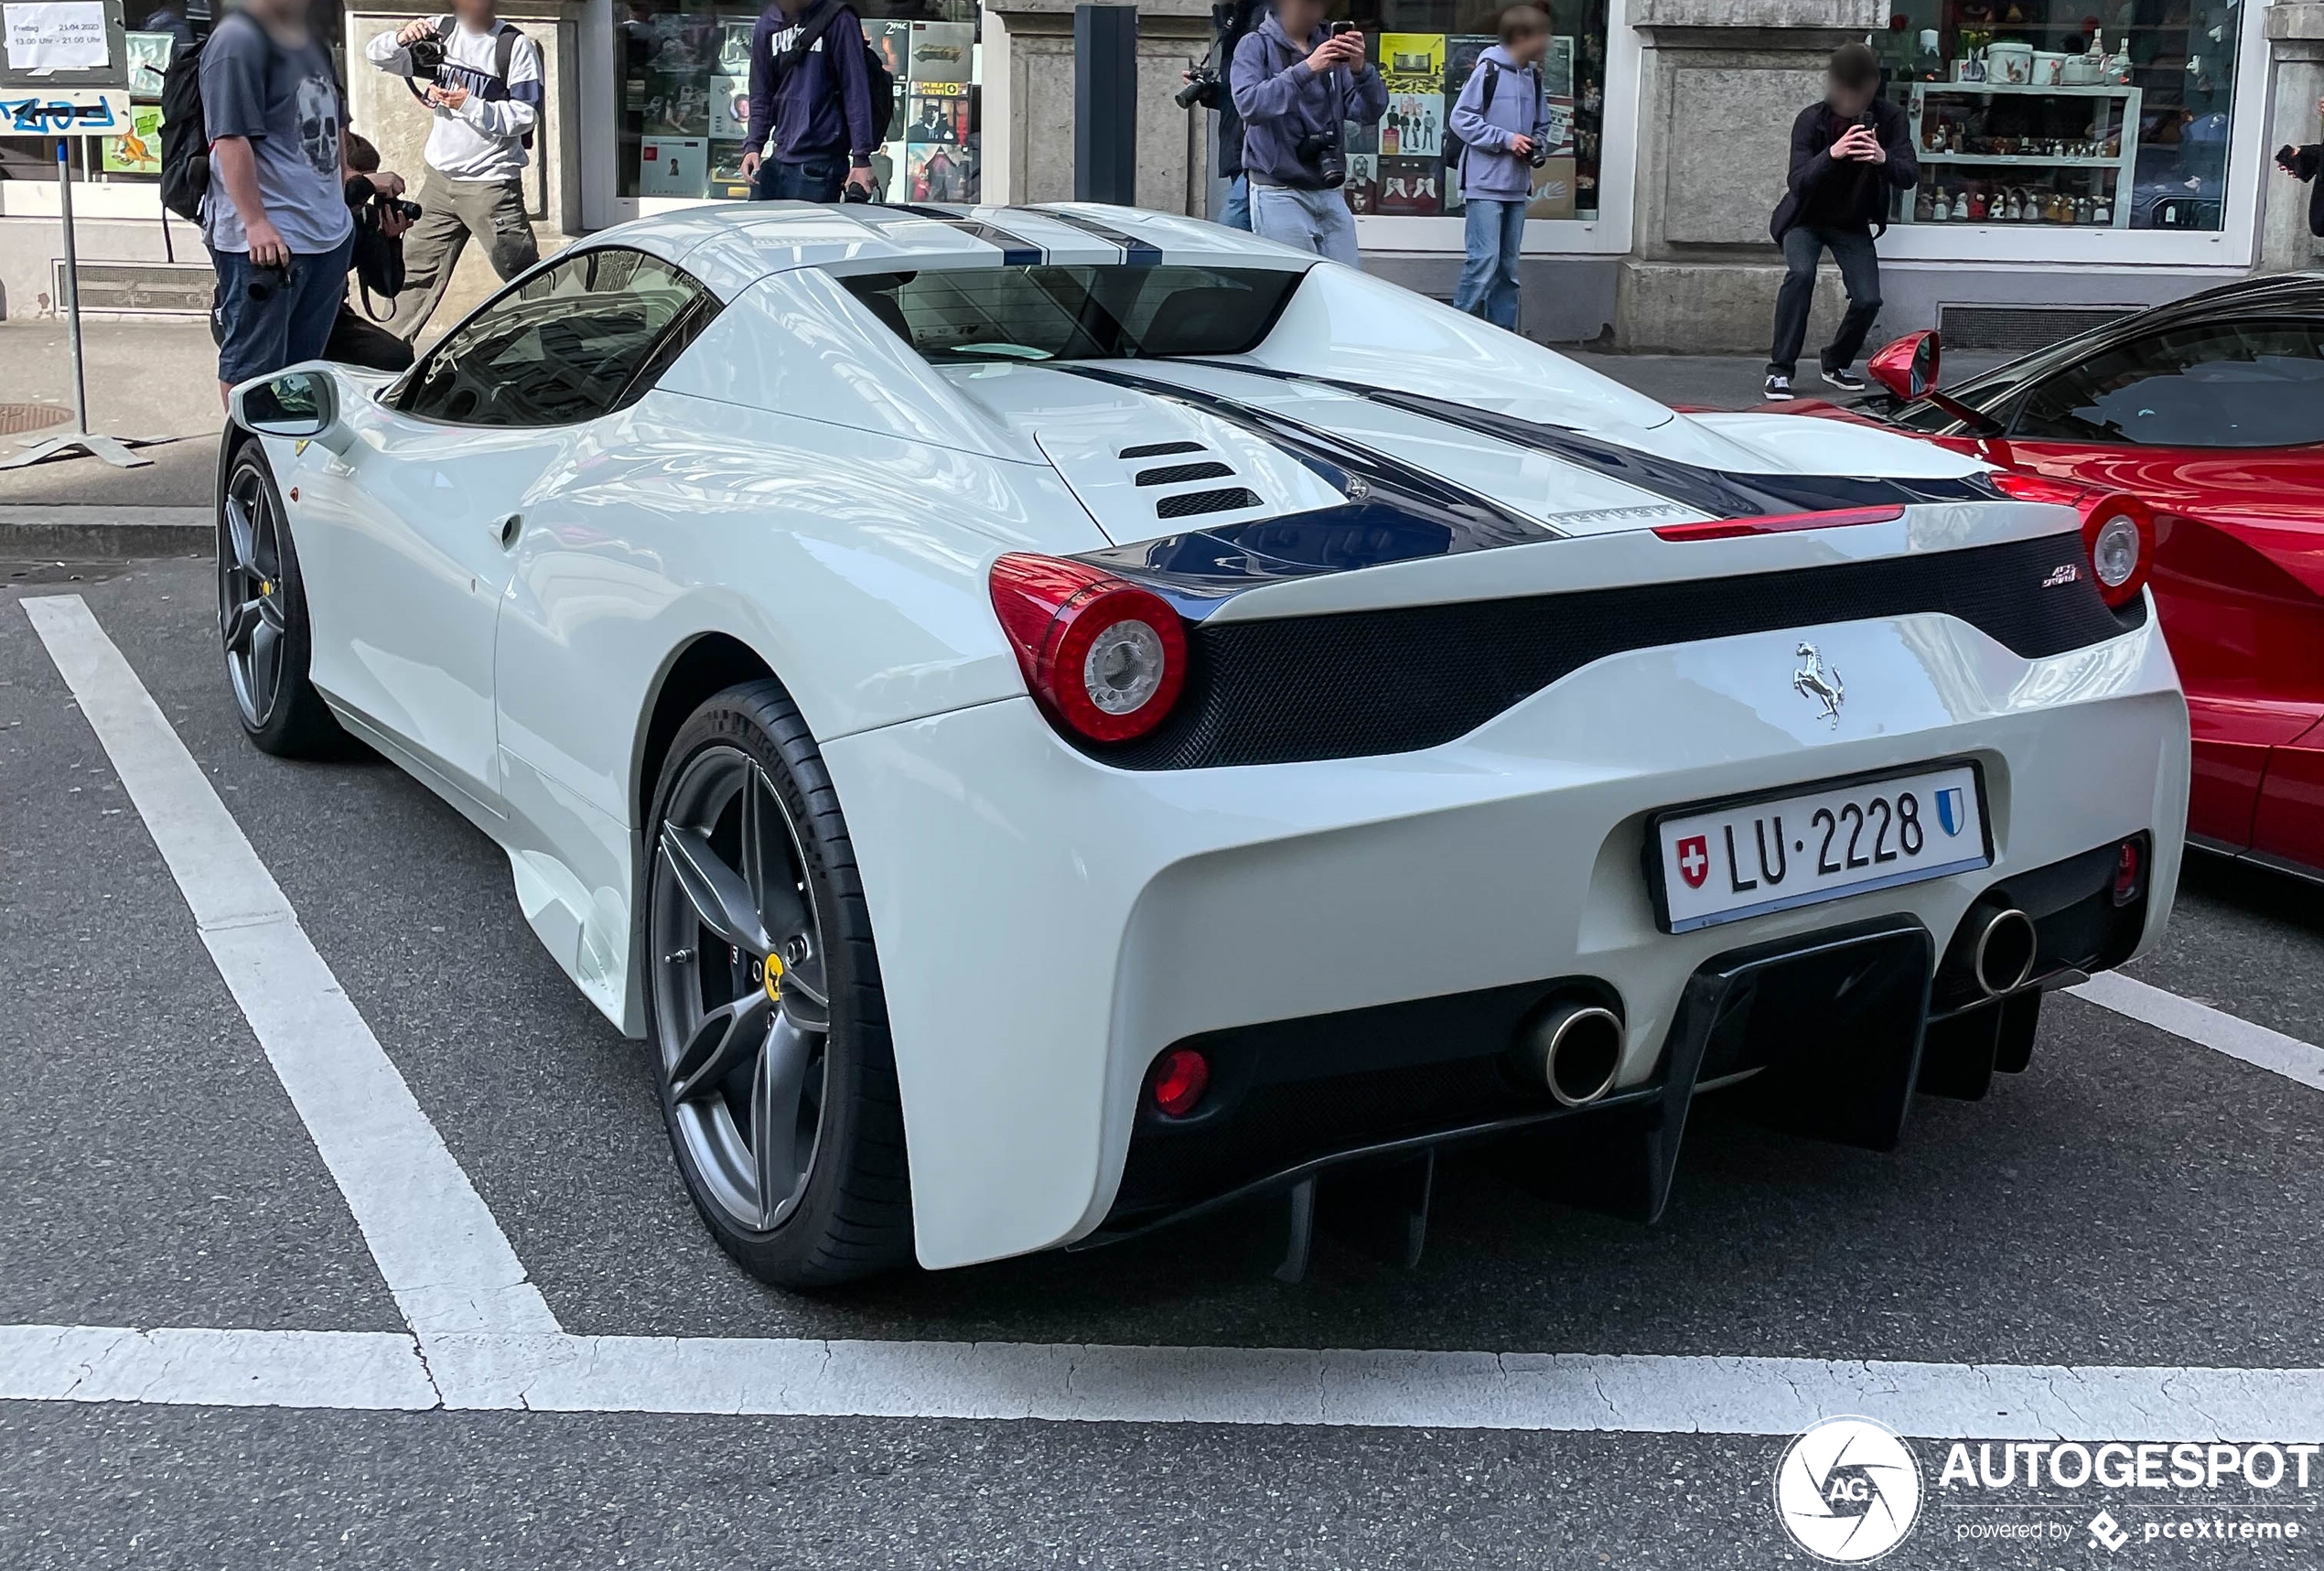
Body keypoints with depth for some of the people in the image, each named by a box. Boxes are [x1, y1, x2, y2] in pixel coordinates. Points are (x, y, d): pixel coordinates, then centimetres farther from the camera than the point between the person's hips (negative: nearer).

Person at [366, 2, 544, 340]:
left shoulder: (516, 46, -10)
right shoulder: (441, 31, 4)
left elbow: (527, 116, -13)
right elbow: (376, 54, 7)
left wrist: (470, 105, -22)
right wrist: (401, 37, -14)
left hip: (491, 183, -6)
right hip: (440, 178, 6)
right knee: (416, 270, 14)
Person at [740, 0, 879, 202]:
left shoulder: (837, 19, -5)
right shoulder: (767, 24, 11)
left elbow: (856, 92, -8)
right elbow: (761, 96, 14)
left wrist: (861, 157, -13)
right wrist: (753, 145, 0)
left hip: (820, 165, -5)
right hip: (778, 161, 6)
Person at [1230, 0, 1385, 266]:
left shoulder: (1330, 44, 11)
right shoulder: (1256, 47, 0)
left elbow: (1369, 112, 3)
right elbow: (1249, 104, -18)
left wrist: (1360, 70, -16)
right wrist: (1306, 70, -26)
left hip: (1330, 193, 4)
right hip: (1279, 195, -4)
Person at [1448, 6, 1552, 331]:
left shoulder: (1533, 76, 10)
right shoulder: (1489, 69, -9)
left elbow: (1541, 126, 21)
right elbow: (1461, 118, -10)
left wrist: (1536, 145, -1)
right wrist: (1506, 139, -13)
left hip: (1517, 186, 7)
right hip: (1486, 183, -7)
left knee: (1508, 267, 10)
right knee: (1484, 261, -13)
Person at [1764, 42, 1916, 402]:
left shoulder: (1889, 118, -14)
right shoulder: (1811, 119, -20)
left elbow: (1910, 177, -21)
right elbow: (1798, 182, -30)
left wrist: (1883, 159, -44)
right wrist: (1832, 154, -48)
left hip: (1853, 223, 2)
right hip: (1807, 219, -2)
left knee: (1868, 299, -11)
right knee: (1800, 272, -30)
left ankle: (1836, 363, 18)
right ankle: (1780, 370, -23)